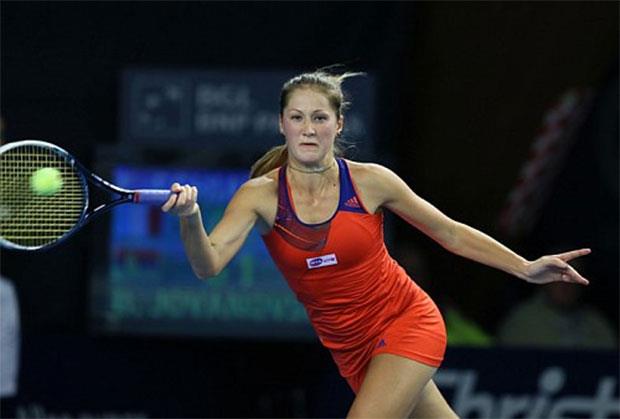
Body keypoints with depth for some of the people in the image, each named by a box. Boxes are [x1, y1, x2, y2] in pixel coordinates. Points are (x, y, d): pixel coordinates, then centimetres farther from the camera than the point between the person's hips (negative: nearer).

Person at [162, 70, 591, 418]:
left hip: (408, 323, -3)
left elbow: (451, 233, 0)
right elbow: (209, 264, -27)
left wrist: (525, 268, -7)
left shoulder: (370, 182, -13)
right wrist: (190, 219, -48)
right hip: (352, 349, 3)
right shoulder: (261, 195, -12)